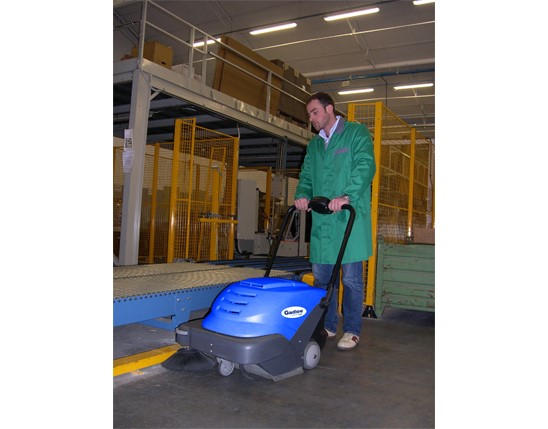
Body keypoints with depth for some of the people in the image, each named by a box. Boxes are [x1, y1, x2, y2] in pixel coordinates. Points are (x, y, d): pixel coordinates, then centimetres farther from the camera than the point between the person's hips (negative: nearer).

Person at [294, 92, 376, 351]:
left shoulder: (357, 133, 2)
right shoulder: (314, 144, 21)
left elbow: (365, 166, -11)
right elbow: (306, 175, 16)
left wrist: (346, 196, -25)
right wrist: (303, 194, -6)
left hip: (350, 219, -6)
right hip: (321, 220, 6)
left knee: (351, 277, 0)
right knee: (321, 276, 9)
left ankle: (352, 331, 14)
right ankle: (327, 326, 24)